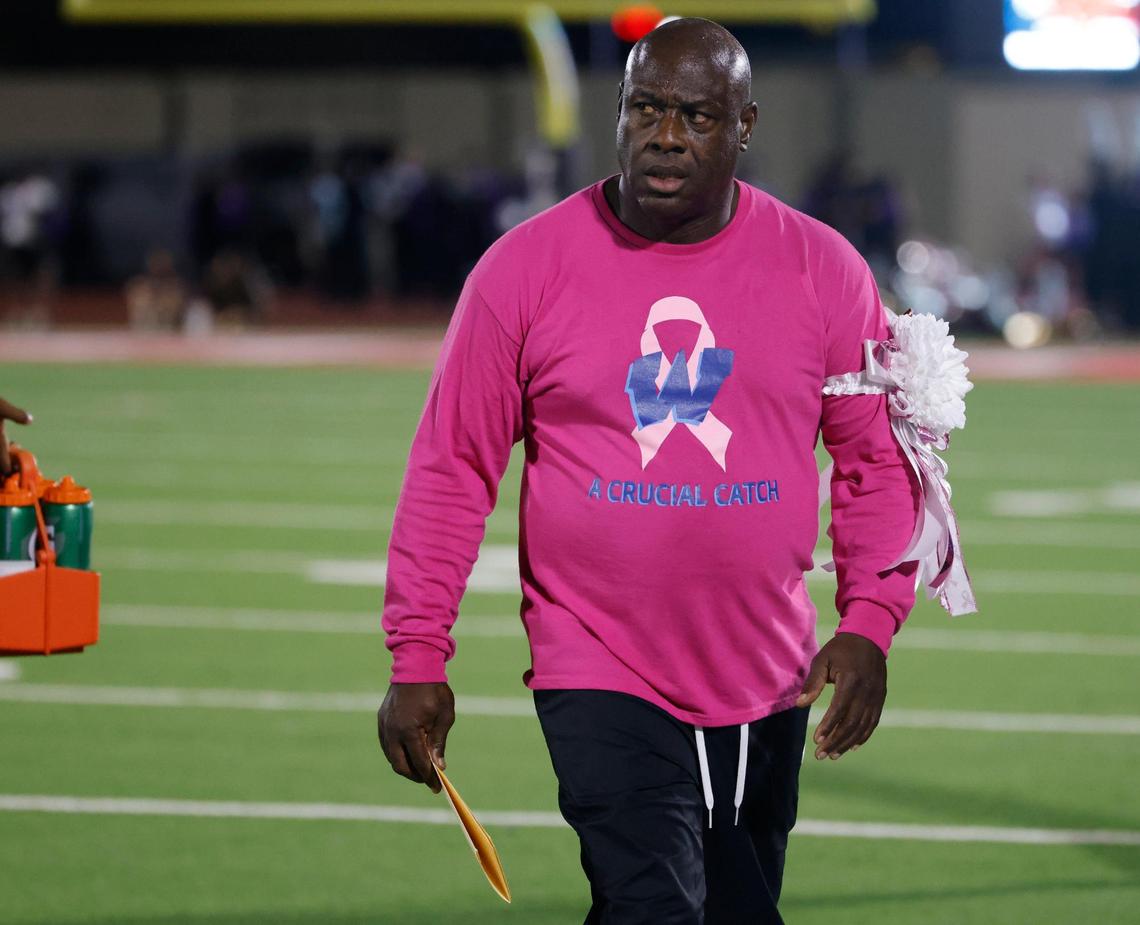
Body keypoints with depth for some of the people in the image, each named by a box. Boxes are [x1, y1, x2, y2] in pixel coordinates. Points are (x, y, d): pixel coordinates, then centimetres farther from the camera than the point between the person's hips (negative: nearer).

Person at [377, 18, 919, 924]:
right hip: (601, 679, -3)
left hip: (769, 690, 3)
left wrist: (870, 623, -6)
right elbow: (452, 468, 0)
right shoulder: (525, 268, -4)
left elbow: (881, 458, 7)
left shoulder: (824, 270, 1)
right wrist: (418, 657, -4)